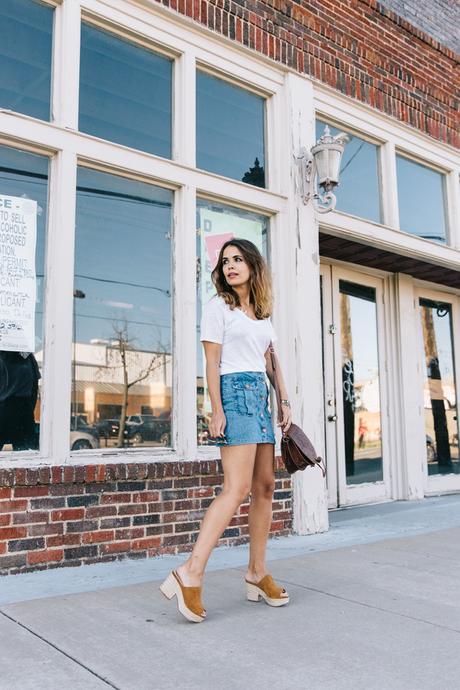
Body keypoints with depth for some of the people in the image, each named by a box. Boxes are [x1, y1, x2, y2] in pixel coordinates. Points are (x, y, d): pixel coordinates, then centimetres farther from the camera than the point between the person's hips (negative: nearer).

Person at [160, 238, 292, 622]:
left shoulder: (263, 313, 20)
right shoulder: (218, 306, 1)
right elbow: (212, 362, -5)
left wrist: (285, 401, 13)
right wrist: (216, 410, -13)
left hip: (261, 397, 8)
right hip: (235, 392, -7)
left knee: (265, 486, 5)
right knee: (238, 488, -17)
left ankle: (257, 575, 13)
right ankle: (190, 576, -18)